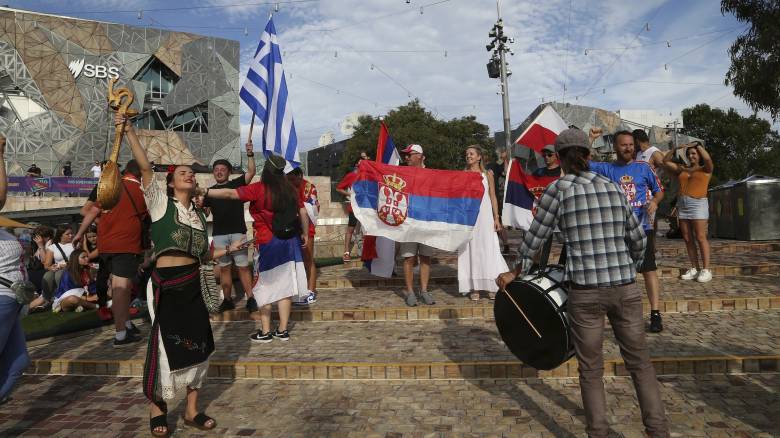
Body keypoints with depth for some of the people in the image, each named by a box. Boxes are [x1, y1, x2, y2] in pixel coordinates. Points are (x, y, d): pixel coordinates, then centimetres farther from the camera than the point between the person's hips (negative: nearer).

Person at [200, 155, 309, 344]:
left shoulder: (258, 189, -11)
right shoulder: (290, 189, 4)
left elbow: (230, 193, -18)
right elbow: (303, 212, 9)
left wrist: (205, 192, -17)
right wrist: (305, 234, 20)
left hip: (268, 243, -4)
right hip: (290, 242, 5)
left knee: (265, 286, 6)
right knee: (285, 284, 8)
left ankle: (265, 332, 11)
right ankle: (282, 330, 14)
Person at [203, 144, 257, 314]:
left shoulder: (236, 184, 5)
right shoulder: (210, 191, 13)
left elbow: (251, 172, -7)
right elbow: (204, 210, 13)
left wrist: (250, 154, -19)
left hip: (238, 231, -3)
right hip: (219, 234, 3)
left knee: (243, 266, -4)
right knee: (224, 267, 7)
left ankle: (250, 298, -1)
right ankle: (227, 300, 14)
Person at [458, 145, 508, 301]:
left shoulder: (487, 174, 7)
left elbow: (493, 197, 7)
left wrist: (496, 218, 1)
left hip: (485, 216, 0)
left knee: (488, 250, -1)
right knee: (471, 250, 0)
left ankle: (492, 287, 7)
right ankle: (474, 288, 5)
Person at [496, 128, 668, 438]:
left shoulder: (559, 189, -3)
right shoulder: (612, 188, 11)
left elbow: (535, 238, 2)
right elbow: (638, 239, 16)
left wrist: (516, 273, 15)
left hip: (585, 291, -3)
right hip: (625, 289, 4)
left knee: (591, 369, 11)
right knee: (639, 362, 17)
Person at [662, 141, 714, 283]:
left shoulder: (706, 169, 4)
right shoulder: (682, 169, 16)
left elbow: (708, 159, -16)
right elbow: (665, 161, 15)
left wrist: (698, 145, -4)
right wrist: (676, 149, 4)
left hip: (698, 205, -5)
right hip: (682, 205, 5)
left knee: (700, 237, -8)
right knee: (687, 239, 4)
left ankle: (706, 270, -6)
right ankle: (694, 269, 9)